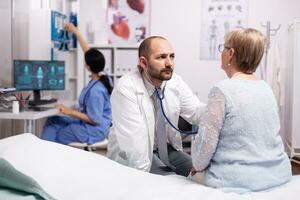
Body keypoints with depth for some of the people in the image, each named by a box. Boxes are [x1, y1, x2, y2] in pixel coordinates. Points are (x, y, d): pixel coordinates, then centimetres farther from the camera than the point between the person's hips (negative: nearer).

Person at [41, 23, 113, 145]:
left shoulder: (95, 90, -29)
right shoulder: (102, 78, -3)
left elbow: (94, 120, -24)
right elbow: (89, 53, 8)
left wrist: (69, 112, -21)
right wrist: (76, 32, 14)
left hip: (93, 131, -9)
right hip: (87, 124, 10)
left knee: (54, 137, 3)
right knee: (53, 121, 13)